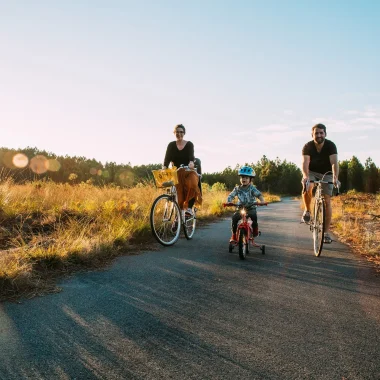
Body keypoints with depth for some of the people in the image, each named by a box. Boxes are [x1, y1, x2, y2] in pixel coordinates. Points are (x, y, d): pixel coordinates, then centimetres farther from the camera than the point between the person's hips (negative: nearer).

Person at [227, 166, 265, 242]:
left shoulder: (252, 188, -6)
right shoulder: (237, 189, 1)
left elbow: (258, 194, -19)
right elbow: (231, 195, -3)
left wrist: (262, 201, -40)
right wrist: (228, 202, -25)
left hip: (251, 208, -2)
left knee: (254, 215, -34)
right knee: (234, 217, -23)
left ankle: (255, 229, -6)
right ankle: (234, 235, -9)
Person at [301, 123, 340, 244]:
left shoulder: (331, 146, -19)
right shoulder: (307, 146, -18)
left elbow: (334, 163, -32)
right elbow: (305, 163, -32)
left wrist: (335, 178, -49)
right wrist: (305, 176, -51)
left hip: (326, 174, 0)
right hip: (311, 173, 0)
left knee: (327, 201, -8)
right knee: (307, 187, -34)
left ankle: (327, 232, -1)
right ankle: (307, 211, -9)